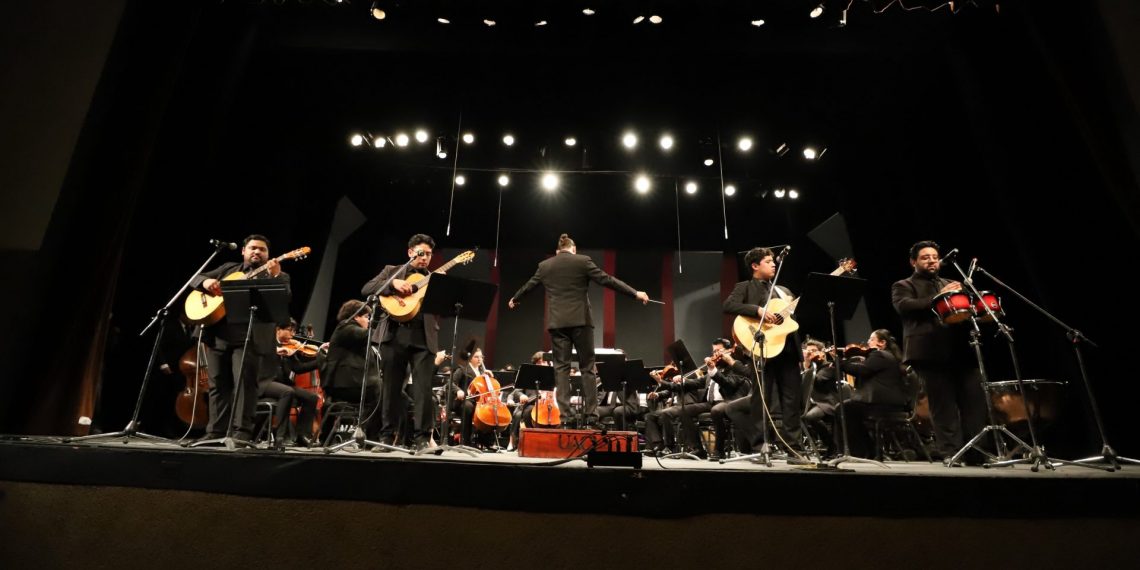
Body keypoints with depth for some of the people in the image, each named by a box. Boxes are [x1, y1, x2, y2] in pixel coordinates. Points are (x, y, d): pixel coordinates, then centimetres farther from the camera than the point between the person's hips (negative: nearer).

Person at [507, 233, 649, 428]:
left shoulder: (544, 265, 10)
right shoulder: (583, 261, 0)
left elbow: (528, 286, 24)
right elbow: (606, 280, -4)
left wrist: (514, 299, 44)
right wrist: (635, 293, 0)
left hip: (557, 322, 2)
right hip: (580, 320, -2)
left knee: (561, 368, 4)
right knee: (587, 368, 3)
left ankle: (563, 415, 0)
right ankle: (591, 415, 1)